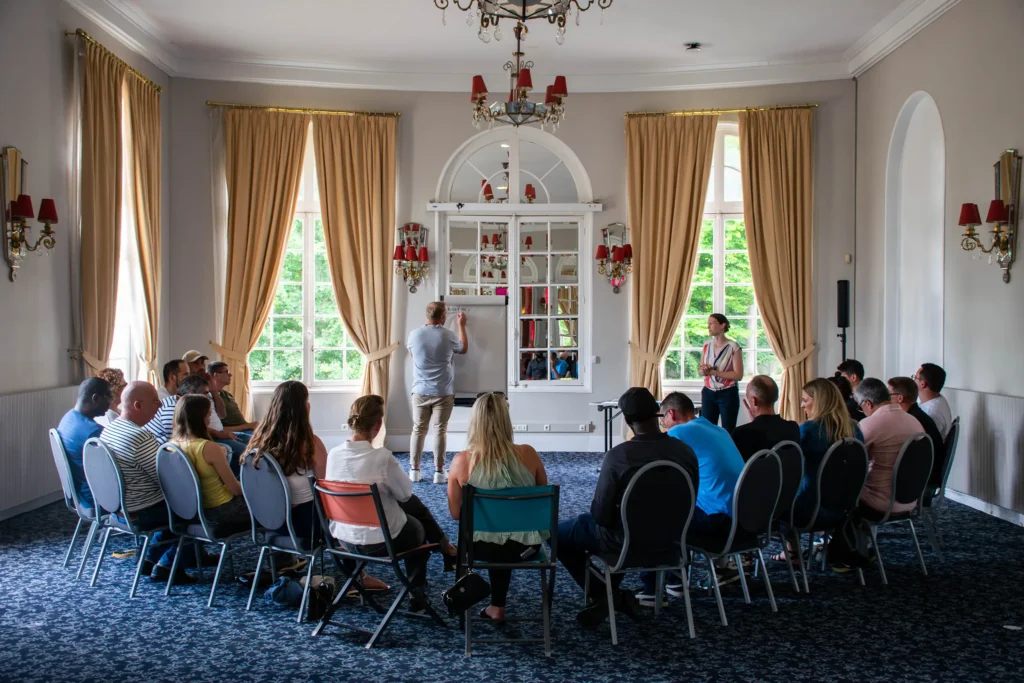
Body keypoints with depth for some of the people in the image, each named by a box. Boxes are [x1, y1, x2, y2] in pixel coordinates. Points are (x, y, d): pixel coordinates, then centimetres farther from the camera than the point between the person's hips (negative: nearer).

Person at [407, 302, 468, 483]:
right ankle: (439, 471, 3)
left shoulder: (414, 334, -4)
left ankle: (414, 470, 11)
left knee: (418, 429, 9)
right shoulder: (449, 335, -8)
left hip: (420, 391, 2)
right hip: (443, 392, -2)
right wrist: (461, 325, 23)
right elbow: (464, 348, 13)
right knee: (440, 430, 2)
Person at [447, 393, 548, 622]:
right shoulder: (527, 454, -13)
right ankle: (497, 606, 45)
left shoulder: (462, 461, -15)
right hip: (527, 545, 1)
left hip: (484, 547, -1)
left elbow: (455, 513, -3)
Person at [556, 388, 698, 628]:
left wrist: (603, 518, 4)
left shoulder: (618, 455, -26)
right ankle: (611, 594, 35)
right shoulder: (685, 451, -10)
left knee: (559, 532, 17)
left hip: (627, 540, -6)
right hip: (671, 537, 6)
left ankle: (601, 595, 13)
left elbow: (600, 514, -20)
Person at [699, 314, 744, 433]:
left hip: (728, 394, -5)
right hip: (708, 393, 5)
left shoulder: (733, 347, -12)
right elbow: (700, 370, 12)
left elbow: (738, 375, -15)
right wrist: (703, 370, -12)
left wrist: (714, 372, -20)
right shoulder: (707, 345, 4)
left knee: (728, 431, 4)